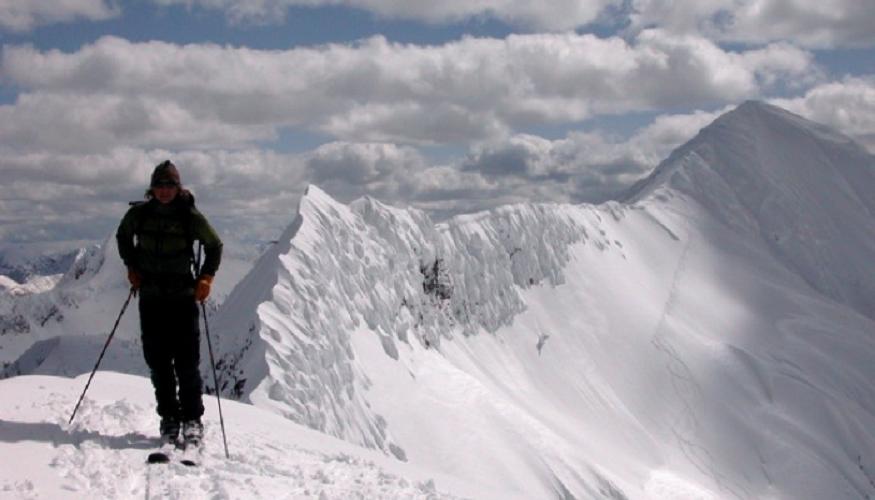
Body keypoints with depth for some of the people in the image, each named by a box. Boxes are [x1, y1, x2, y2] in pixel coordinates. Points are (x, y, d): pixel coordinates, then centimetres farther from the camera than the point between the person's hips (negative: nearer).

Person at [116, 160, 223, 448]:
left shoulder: (190, 216, -5)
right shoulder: (139, 214, 1)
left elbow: (214, 246, 7)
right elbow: (123, 236, 22)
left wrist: (206, 277, -3)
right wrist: (131, 267, 11)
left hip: (183, 297, -2)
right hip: (150, 297, 3)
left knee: (187, 360, -6)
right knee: (158, 361, 4)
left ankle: (192, 420, 3)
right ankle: (169, 419, 14)